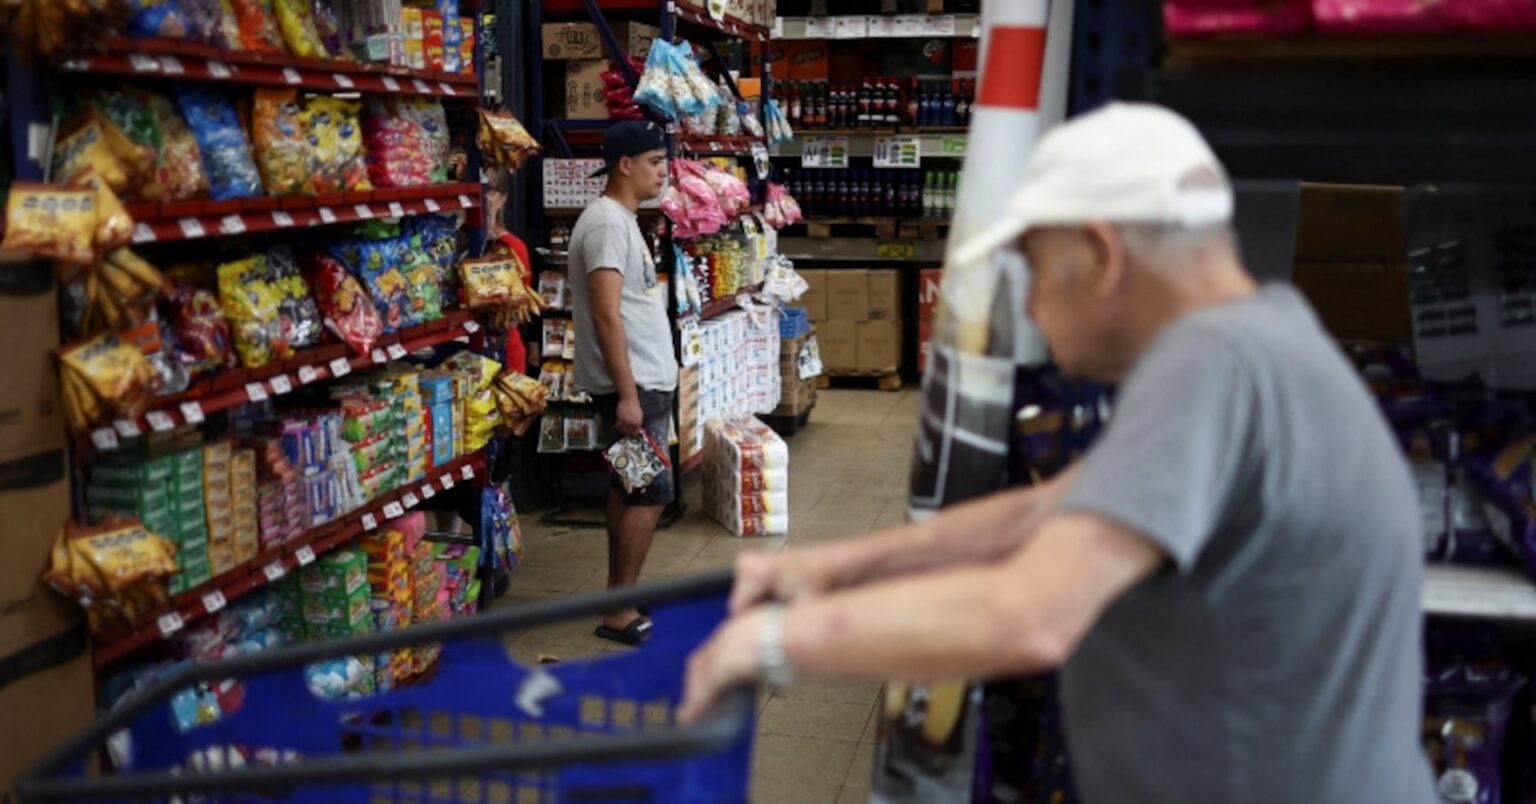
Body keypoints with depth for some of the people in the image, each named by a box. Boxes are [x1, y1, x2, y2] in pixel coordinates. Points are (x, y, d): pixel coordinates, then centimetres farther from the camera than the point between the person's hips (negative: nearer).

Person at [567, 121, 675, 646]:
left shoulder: (623, 219, 15)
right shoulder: (607, 222, -16)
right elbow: (605, 315, -22)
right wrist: (627, 393, -24)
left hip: (644, 380, 10)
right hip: (632, 384, -10)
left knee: (629, 492, 12)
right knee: (651, 494, -6)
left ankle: (619, 606, 20)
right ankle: (619, 614, 1)